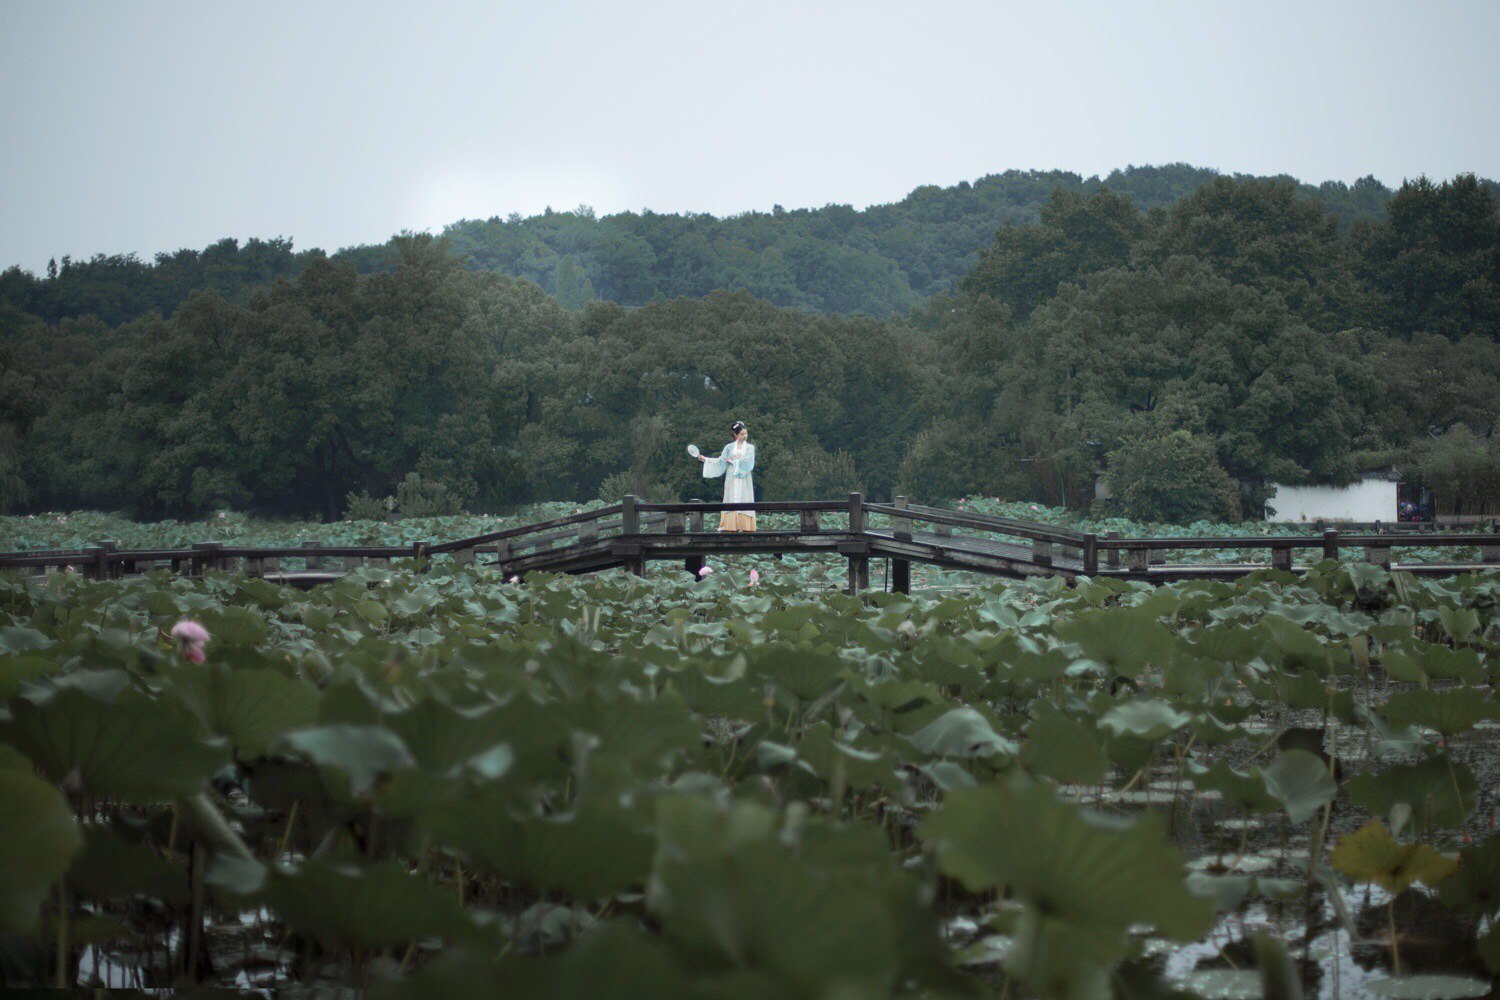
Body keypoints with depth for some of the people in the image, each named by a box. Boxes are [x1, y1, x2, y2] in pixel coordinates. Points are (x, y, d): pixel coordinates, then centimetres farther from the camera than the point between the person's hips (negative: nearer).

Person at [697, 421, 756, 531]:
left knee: (744, 501, -6)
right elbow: (720, 462, 9)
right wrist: (706, 459, 2)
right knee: (731, 501, -6)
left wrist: (734, 462, -5)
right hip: (731, 479, 1)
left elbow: (748, 462, -6)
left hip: (744, 479, -1)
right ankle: (731, 526, -9)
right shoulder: (729, 447, 10)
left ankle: (744, 526, -8)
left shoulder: (750, 448, 8)